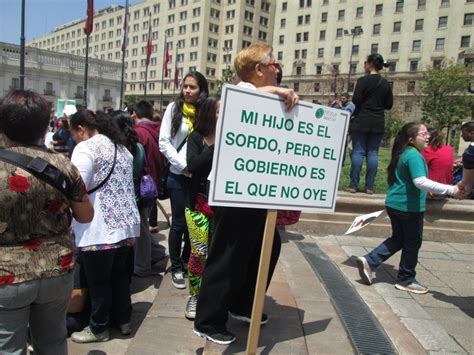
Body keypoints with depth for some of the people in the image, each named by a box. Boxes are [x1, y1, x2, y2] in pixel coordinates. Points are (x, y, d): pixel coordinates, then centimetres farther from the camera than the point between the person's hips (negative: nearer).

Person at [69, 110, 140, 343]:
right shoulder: (121, 146, 16)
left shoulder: (85, 148, -11)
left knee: (98, 281, 7)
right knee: (119, 274, 20)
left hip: (99, 229, -9)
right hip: (126, 223, 9)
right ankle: (123, 320, 32)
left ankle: (99, 328, 23)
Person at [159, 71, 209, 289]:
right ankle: (176, 268, 21)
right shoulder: (174, 108, -1)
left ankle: (187, 261, 32)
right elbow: (164, 142, -4)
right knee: (179, 223, 5)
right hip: (178, 176, -2)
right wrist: (184, 166, -11)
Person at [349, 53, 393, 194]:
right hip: (378, 123, 4)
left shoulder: (363, 80, -7)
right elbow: (389, 105, 11)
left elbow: (355, 101, -10)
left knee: (358, 152, -1)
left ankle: (353, 185, -2)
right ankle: (369, 186, 5)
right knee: (373, 153, 5)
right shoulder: (386, 84, 8)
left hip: (361, 121, -4)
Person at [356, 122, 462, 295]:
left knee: (398, 239, 20)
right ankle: (406, 280, 22)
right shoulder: (414, 155, -20)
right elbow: (420, 181, -32)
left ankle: (368, 261, 11)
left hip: (394, 204, 9)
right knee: (413, 242, 8)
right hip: (410, 207, -9)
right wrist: (451, 190, -33)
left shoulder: (403, 154, 11)